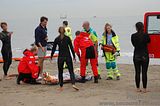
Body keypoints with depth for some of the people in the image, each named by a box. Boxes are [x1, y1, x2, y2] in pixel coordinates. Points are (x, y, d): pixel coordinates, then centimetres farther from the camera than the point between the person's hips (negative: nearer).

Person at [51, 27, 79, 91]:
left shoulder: (57, 39, 0)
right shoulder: (68, 38, -2)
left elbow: (54, 48, 4)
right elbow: (71, 48, -2)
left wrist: (51, 56, 15)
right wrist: (74, 56, 5)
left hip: (60, 57, 1)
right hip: (68, 56, -1)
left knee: (60, 72, 12)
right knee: (71, 71, 3)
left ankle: (61, 86, 12)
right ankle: (73, 84, -16)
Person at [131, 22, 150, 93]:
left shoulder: (133, 36, -5)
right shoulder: (146, 35, -9)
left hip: (136, 56, 1)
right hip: (145, 56, -1)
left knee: (137, 72, 8)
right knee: (144, 73, 3)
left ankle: (138, 88, 11)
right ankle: (144, 89, 5)